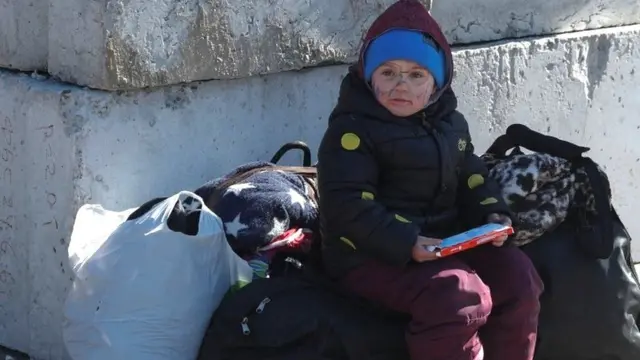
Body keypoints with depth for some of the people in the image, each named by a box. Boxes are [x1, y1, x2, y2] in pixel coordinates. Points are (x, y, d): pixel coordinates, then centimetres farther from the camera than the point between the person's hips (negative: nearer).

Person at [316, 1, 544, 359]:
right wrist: (405, 243, -29)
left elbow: (472, 178, 19)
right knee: (458, 296, -30)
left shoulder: (450, 122, 11)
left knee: (517, 274, -6)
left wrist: (493, 215, -3)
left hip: (446, 241, 8)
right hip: (374, 255, -8)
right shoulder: (353, 129, -13)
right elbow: (347, 208, -19)